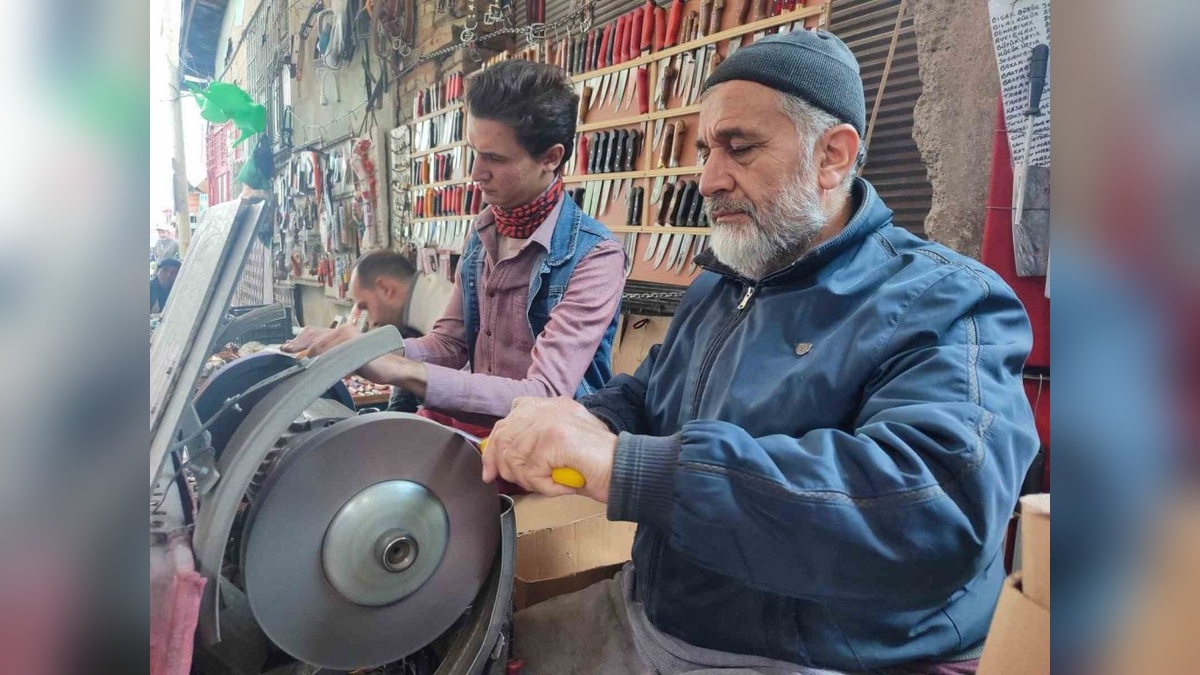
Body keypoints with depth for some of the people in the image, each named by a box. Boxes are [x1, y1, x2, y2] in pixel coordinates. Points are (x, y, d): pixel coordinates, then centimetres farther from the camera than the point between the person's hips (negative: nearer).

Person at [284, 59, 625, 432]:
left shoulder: (595, 256, -18)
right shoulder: (481, 232, 5)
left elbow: (545, 397, -25)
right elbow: (449, 343, 10)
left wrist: (398, 369, -31)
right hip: (474, 428, 6)